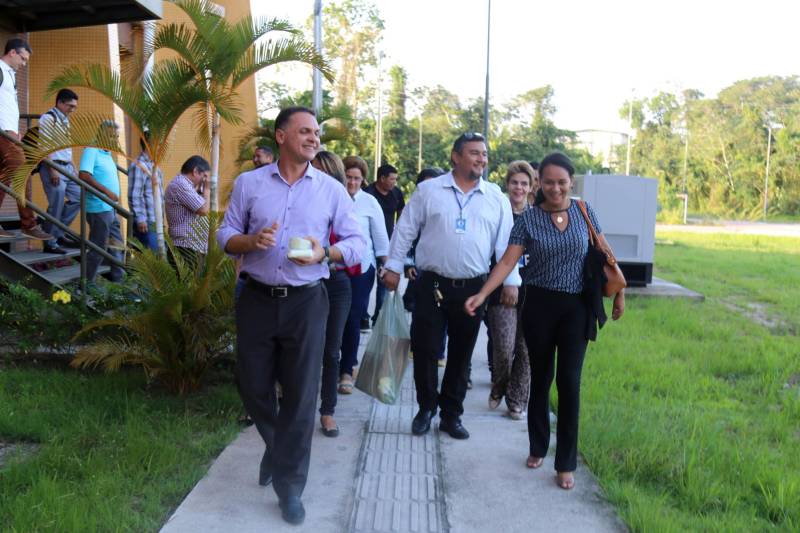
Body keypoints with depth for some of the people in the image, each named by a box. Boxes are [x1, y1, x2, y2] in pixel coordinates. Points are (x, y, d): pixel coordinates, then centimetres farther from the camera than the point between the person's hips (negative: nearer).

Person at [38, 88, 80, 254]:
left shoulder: (65, 120, 17)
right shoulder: (48, 118, -8)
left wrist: (72, 167, 14)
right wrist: (52, 169, -20)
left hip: (67, 166, 9)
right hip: (52, 166, -9)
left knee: (78, 197, 9)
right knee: (57, 205, -6)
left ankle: (56, 231, 17)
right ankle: (50, 243, 5)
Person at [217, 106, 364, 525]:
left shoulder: (332, 189, 3)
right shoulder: (248, 183, 4)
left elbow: (357, 242, 2)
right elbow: (225, 235, 6)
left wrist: (325, 253, -18)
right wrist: (251, 242, -16)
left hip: (306, 302, -1)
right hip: (257, 299, 1)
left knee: (300, 394, 2)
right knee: (253, 387, 10)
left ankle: (289, 485, 19)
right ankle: (276, 447, 42)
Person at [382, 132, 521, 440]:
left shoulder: (496, 198, 6)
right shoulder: (428, 190, 2)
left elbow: (506, 242, 5)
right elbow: (405, 230, 4)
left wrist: (511, 281, -1)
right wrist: (394, 267, 1)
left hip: (472, 288, 2)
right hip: (432, 285, -1)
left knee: (461, 356, 10)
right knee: (425, 351, 4)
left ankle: (451, 415, 25)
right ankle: (426, 409, 24)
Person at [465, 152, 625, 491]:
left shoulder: (584, 212, 1)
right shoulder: (528, 219, -5)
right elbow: (508, 262, -11)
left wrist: (618, 294, 12)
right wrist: (483, 294, -24)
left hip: (576, 307, 1)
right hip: (539, 305, 0)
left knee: (569, 381, -3)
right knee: (540, 378, 12)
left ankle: (566, 463, 8)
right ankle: (538, 447, 30)